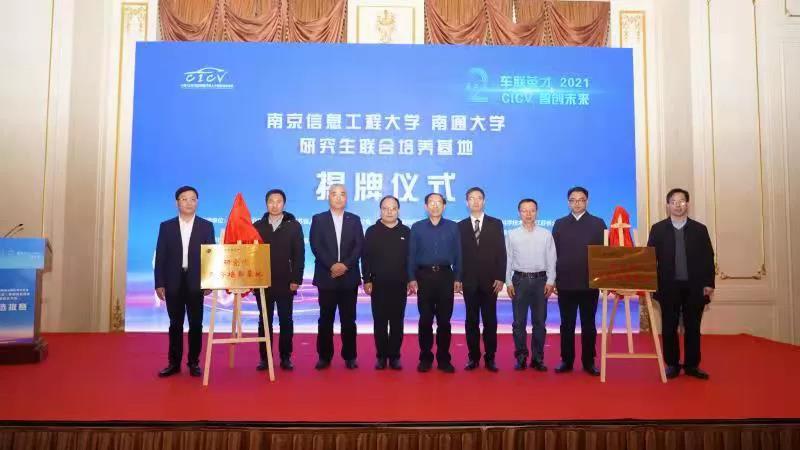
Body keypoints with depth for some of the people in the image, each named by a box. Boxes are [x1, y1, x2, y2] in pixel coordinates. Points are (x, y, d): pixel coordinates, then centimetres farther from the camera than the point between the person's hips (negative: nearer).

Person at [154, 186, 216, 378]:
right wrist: (159, 284, -3)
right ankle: (174, 363, 17)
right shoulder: (166, 226, 6)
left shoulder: (206, 226, 3)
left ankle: (194, 362, 14)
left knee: (196, 324, 4)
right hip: (173, 283, 1)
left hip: (196, 283, -1)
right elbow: (160, 257, 3)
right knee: (175, 324, 8)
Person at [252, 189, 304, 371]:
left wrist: (296, 280, -8)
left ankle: (285, 357, 13)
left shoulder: (294, 225, 3)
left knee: (286, 320, 4)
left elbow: (299, 255, -1)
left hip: (285, 282, -1)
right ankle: (264, 357, 15)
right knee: (265, 320, 7)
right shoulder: (257, 226, 6)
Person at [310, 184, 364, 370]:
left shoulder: (354, 220, 9)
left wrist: (345, 265, -15)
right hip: (326, 276, -1)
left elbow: (359, 246, 0)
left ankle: (349, 356, 14)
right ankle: (324, 356, 15)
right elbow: (316, 246, -5)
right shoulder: (318, 219, 6)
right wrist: (332, 265, -17)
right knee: (325, 319, 4)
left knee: (348, 319, 4)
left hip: (349, 277, 1)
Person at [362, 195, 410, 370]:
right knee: (380, 322, 5)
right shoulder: (372, 231, 3)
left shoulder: (406, 232, 5)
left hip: (399, 285, 1)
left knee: (397, 322, 5)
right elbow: (365, 257, 1)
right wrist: (367, 280, -5)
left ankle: (394, 356, 13)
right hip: (378, 285, 0)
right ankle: (381, 356, 13)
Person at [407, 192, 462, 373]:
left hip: (445, 276, 0)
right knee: (425, 320, 3)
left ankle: (444, 359, 14)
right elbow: (412, 255, 3)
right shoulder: (417, 227, 6)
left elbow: (457, 254, 5)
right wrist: (412, 278, -4)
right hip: (424, 276, 0)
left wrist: (457, 278, -1)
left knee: (444, 320, 5)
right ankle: (425, 358, 14)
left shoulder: (453, 227, 6)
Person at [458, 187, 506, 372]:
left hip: (490, 280, 0)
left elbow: (501, 252, 1)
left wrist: (500, 278, -7)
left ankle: (490, 358, 13)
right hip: (469, 281, 1)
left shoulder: (496, 224, 5)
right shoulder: (461, 226, 6)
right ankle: (473, 357, 14)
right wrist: (458, 278, -2)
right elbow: (458, 254, 5)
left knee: (490, 320, 4)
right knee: (471, 320, 6)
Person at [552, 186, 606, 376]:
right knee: (567, 324, 7)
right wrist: (553, 278, 1)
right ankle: (566, 360, 15)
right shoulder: (560, 224, 7)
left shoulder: (598, 223, 4)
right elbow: (554, 253, 6)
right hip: (565, 283, 1)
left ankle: (588, 361, 16)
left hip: (590, 283, -1)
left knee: (588, 324, 7)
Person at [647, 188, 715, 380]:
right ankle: (672, 364, 15)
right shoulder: (658, 229, 4)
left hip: (694, 287, 1)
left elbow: (708, 258, 5)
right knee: (669, 328, 4)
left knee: (692, 328, 7)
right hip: (669, 286, -1)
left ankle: (692, 365, 17)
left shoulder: (700, 229, 7)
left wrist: (709, 284, -3)